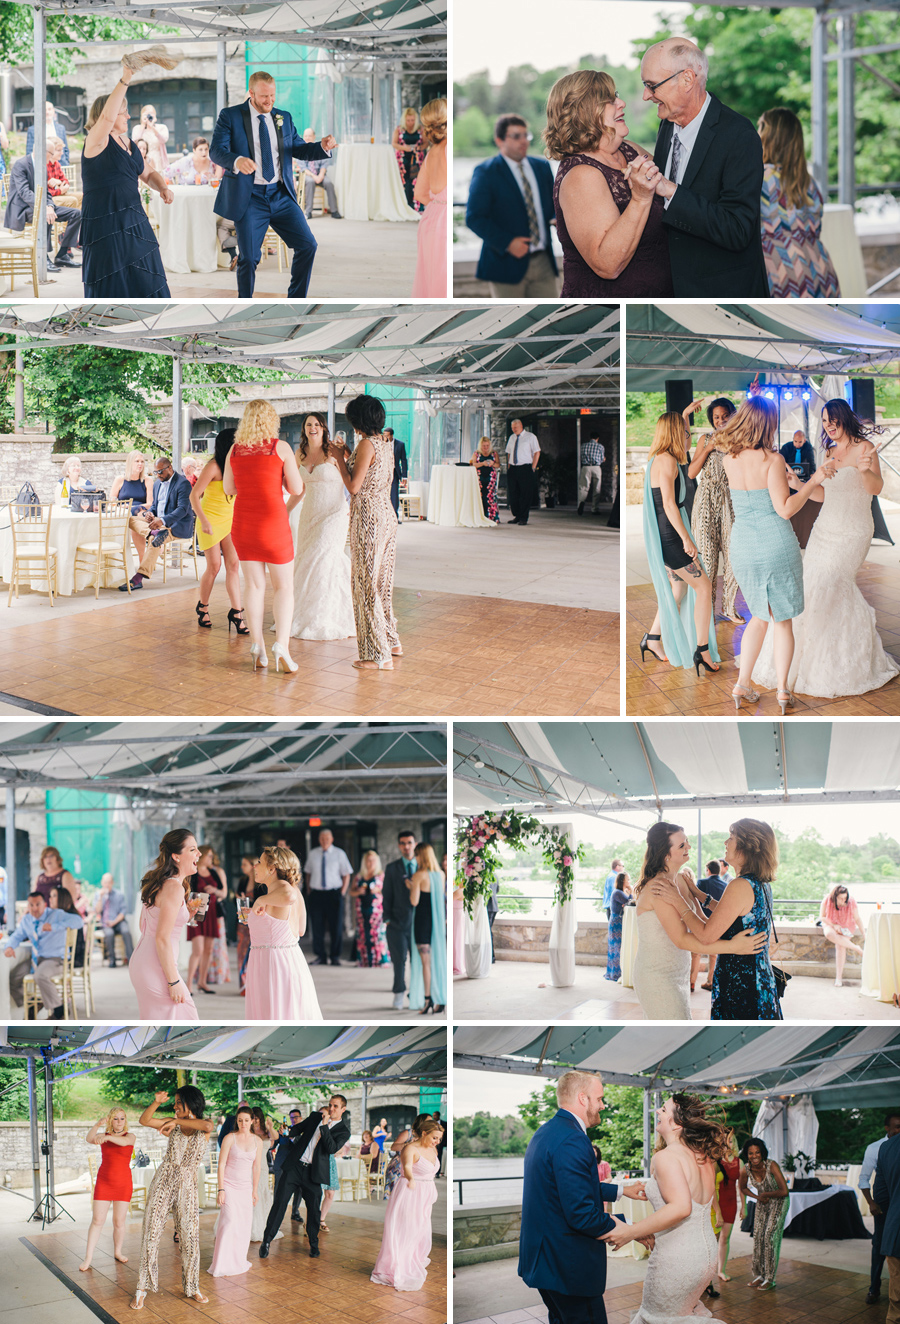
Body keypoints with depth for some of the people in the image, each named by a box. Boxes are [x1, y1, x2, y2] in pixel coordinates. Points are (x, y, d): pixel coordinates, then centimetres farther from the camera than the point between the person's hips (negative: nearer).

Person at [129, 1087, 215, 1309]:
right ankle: (143, 1288, 5)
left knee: (190, 1238, 2)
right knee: (151, 1233, -2)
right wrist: (157, 1102, -14)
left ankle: (192, 1288, 18)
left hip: (187, 1185, -1)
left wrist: (177, 1121, -19)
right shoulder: (173, 1125, 7)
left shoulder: (205, 1126, 1)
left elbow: (208, 1125, -23)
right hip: (163, 1181, 1)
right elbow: (144, 1120, 1)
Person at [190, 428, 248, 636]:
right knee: (214, 566, -3)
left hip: (230, 521, 6)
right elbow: (194, 495, -18)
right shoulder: (213, 466, -16)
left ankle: (236, 612, -8)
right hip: (211, 520, -6)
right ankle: (202, 607, 17)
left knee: (233, 565, -5)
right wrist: (204, 521, -25)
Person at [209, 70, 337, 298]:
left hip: (281, 195, 4)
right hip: (250, 198, -4)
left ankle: (295, 302, 12)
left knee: (307, 246, -5)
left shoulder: (283, 117, 14)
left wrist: (323, 147, -8)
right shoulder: (230, 116, -1)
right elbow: (216, 151, -12)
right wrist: (236, 161, -34)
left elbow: (298, 148, 14)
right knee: (249, 258, -7)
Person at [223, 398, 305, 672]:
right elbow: (297, 489, -5)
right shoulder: (280, 448, -7)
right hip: (273, 521, -3)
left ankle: (257, 646, 5)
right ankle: (281, 644, -10)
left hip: (242, 523, 3)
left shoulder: (235, 450, 3)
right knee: (284, 586, 4)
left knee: (253, 585, 10)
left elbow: (228, 489, 12)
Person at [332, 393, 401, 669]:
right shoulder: (386, 443, 11)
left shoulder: (366, 444, -15)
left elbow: (354, 486, -17)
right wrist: (348, 458, 23)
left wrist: (340, 459, -5)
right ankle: (391, 641, 29)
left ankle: (379, 655, -1)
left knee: (366, 584, -3)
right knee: (383, 581, 19)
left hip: (368, 518, -9)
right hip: (387, 515, 9)